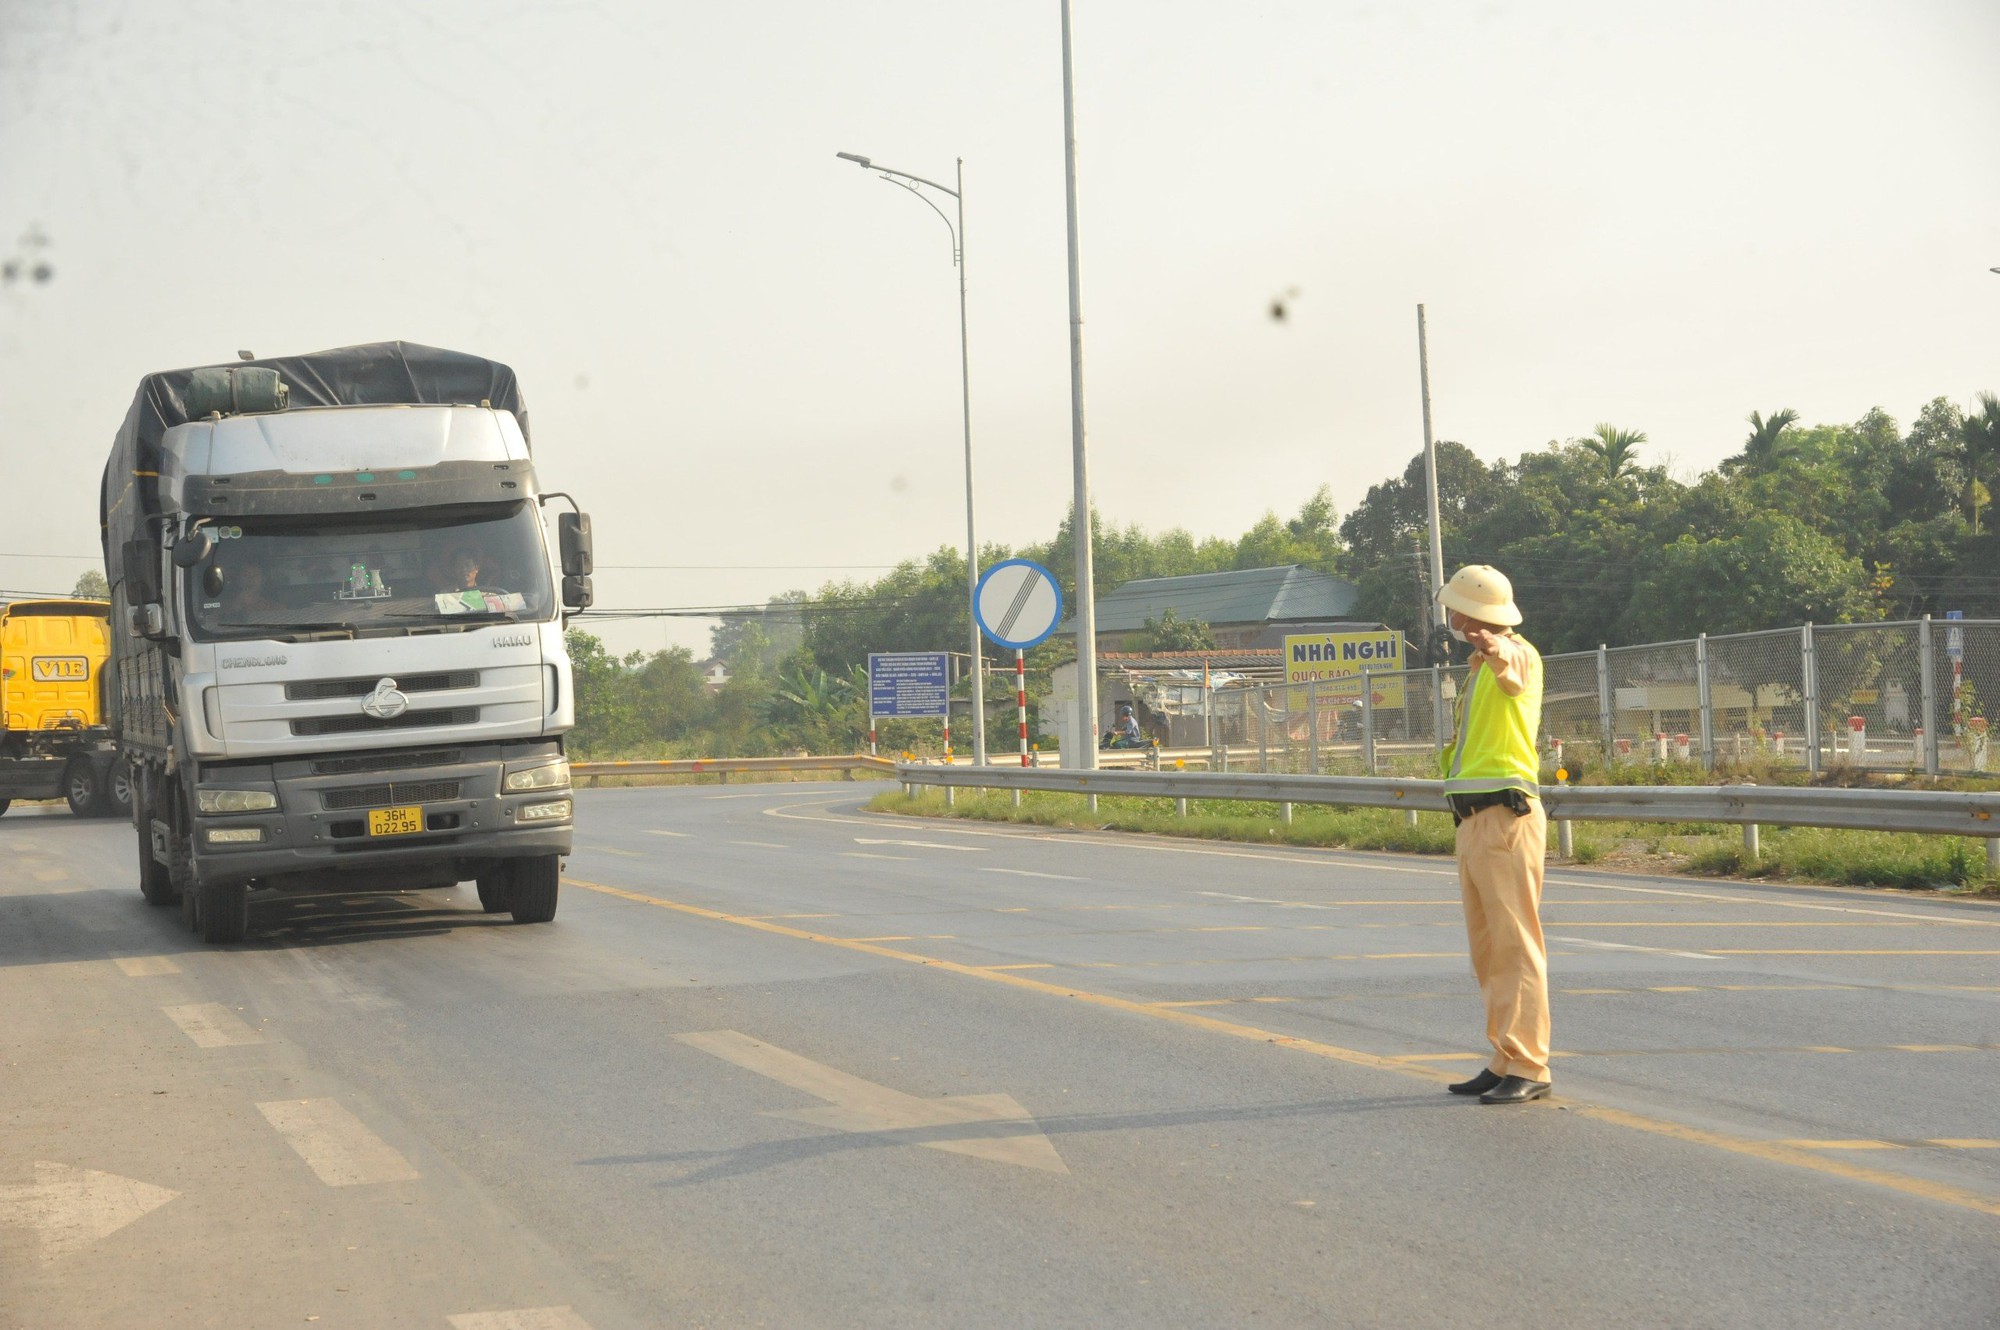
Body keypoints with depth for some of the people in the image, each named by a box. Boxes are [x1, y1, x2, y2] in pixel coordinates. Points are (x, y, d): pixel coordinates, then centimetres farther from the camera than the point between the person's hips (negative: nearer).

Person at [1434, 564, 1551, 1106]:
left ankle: (1528, 1069, -10)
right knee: (1488, 949, 11)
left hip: (1506, 817, -10)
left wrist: (1497, 653, -57)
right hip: (1473, 819, 10)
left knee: (1515, 945, -10)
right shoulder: (1481, 667, 20)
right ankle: (1506, 1062, 16)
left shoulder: (1519, 655, -10)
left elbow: (1514, 667, -37)